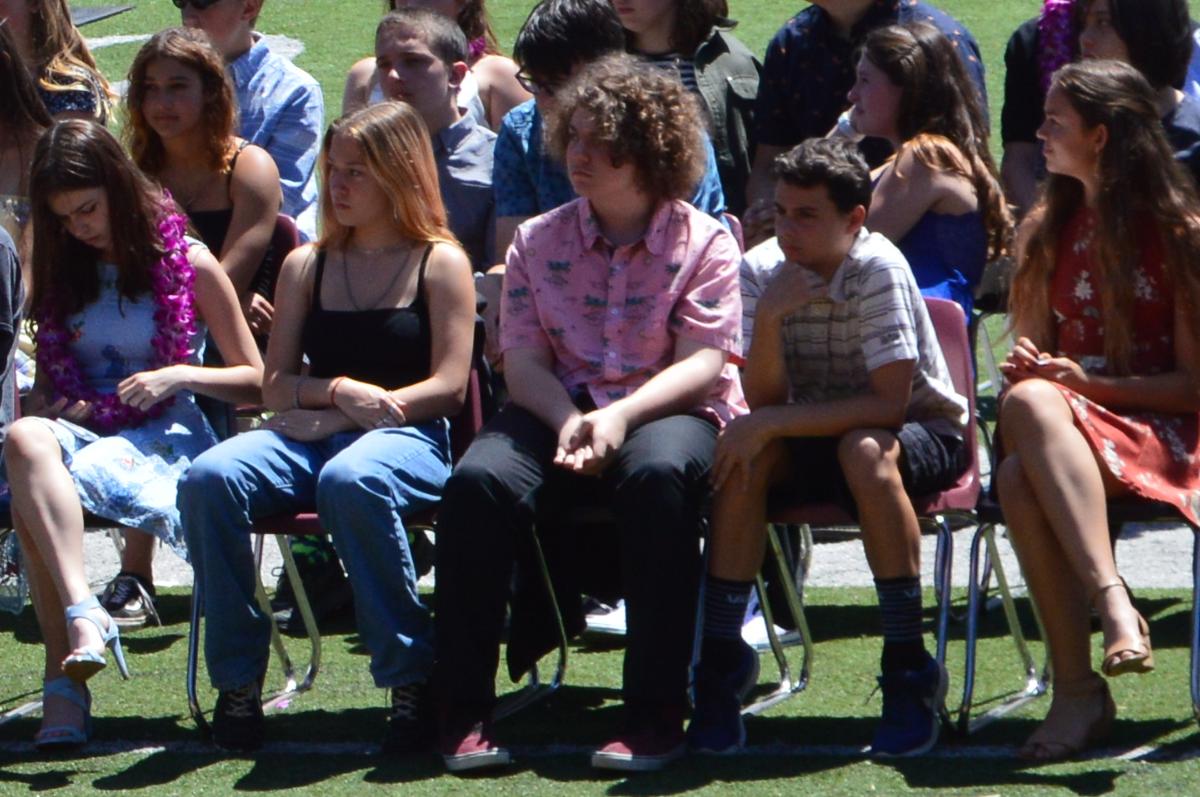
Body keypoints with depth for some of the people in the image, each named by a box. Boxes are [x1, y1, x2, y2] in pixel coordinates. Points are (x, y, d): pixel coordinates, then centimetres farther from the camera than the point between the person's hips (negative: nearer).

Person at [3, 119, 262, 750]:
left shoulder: (188, 264, 6)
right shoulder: (62, 272, 19)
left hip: (164, 438, -4)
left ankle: (64, 680, -40)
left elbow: (254, 381, 8)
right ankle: (81, 616, -51)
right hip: (77, 431, 4)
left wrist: (178, 374, -9)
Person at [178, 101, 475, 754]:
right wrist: (339, 392, -8)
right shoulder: (306, 266, 22)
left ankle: (409, 678, -31)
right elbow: (275, 384, 16)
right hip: (312, 439, 4)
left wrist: (330, 413, -10)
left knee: (351, 480, -42)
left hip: (408, 440, -4)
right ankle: (237, 678, -20)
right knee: (208, 479, -28)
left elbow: (449, 386, -2)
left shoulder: (439, 263, 9)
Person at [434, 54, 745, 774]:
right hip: (559, 410, 3)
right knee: (479, 480, -30)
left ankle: (656, 714, -34)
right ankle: (465, 710, -26)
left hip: (668, 412, -3)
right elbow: (523, 360, 5)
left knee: (659, 475, -39)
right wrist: (566, 419, -17)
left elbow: (702, 364, -6)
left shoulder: (703, 242, 5)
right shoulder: (539, 241, 14)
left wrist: (620, 417, -23)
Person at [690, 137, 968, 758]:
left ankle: (908, 667, -30)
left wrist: (773, 422, -30)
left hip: (924, 433, -4)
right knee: (744, 454, -26)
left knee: (865, 451, -37)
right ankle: (721, 658, -19)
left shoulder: (878, 269, -22)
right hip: (819, 432, 4)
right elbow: (764, 401, -13)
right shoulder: (762, 270, -9)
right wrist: (768, 319, -30)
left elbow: (889, 402, -28)